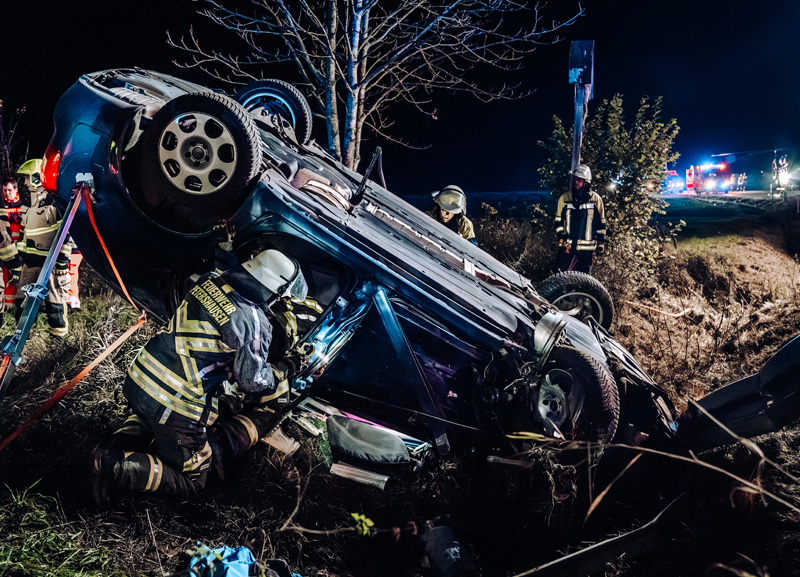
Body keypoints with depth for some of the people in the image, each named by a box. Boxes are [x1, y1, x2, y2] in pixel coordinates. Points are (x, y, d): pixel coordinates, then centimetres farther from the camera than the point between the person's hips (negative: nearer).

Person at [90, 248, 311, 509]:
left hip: (137, 382, 7)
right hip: (178, 407, -7)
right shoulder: (254, 323, -17)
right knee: (190, 481, 13)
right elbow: (253, 381, -6)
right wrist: (286, 368, 12)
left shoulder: (209, 281, 3)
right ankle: (120, 469, -7)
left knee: (150, 417, 42)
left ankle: (121, 444, 13)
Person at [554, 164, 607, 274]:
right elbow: (558, 222, 7)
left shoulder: (596, 199, 3)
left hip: (586, 248, 0)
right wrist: (563, 239, -4)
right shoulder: (564, 198, 4)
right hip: (567, 247, 0)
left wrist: (601, 244, 6)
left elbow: (601, 223, 8)